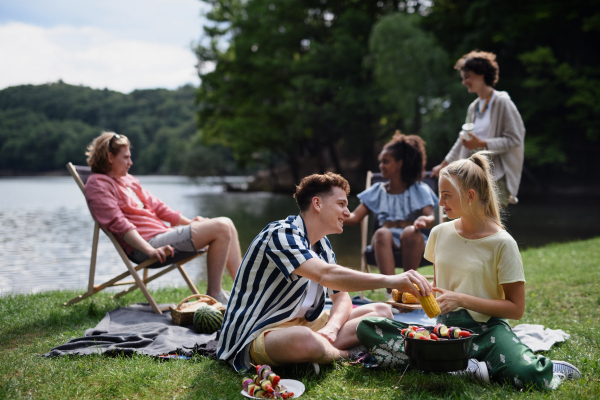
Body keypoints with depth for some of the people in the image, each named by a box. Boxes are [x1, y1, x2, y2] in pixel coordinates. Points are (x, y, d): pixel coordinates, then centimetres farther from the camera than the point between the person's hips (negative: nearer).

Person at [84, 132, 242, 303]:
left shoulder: (129, 180, 24)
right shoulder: (97, 184, -4)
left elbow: (156, 205, 26)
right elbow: (118, 224, -16)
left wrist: (189, 222, 15)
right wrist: (150, 250, -26)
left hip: (162, 233, 10)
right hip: (145, 243, -10)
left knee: (226, 224, 4)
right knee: (220, 228, -18)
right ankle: (214, 295, -13)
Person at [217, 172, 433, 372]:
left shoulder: (322, 245, 11)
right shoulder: (281, 233, -19)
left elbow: (342, 297, 7)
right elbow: (326, 275, -35)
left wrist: (331, 328, -15)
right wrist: (390, 280, -42)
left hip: (301, 324, 8)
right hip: (258, 335, -8)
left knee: (381, 311, 2)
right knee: (304, 340, -43)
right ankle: (344, 354, -10)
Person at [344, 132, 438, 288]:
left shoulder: (419, 190, 13)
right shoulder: (377, 192, 20)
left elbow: (431, 219, -3)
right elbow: (354, 217, 10)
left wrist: (424, 220, -29)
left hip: (413, 240, -1)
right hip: (386, 240, 1)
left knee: (410, 232, -36)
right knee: (382, 233, -34)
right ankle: (392, 291, -44)